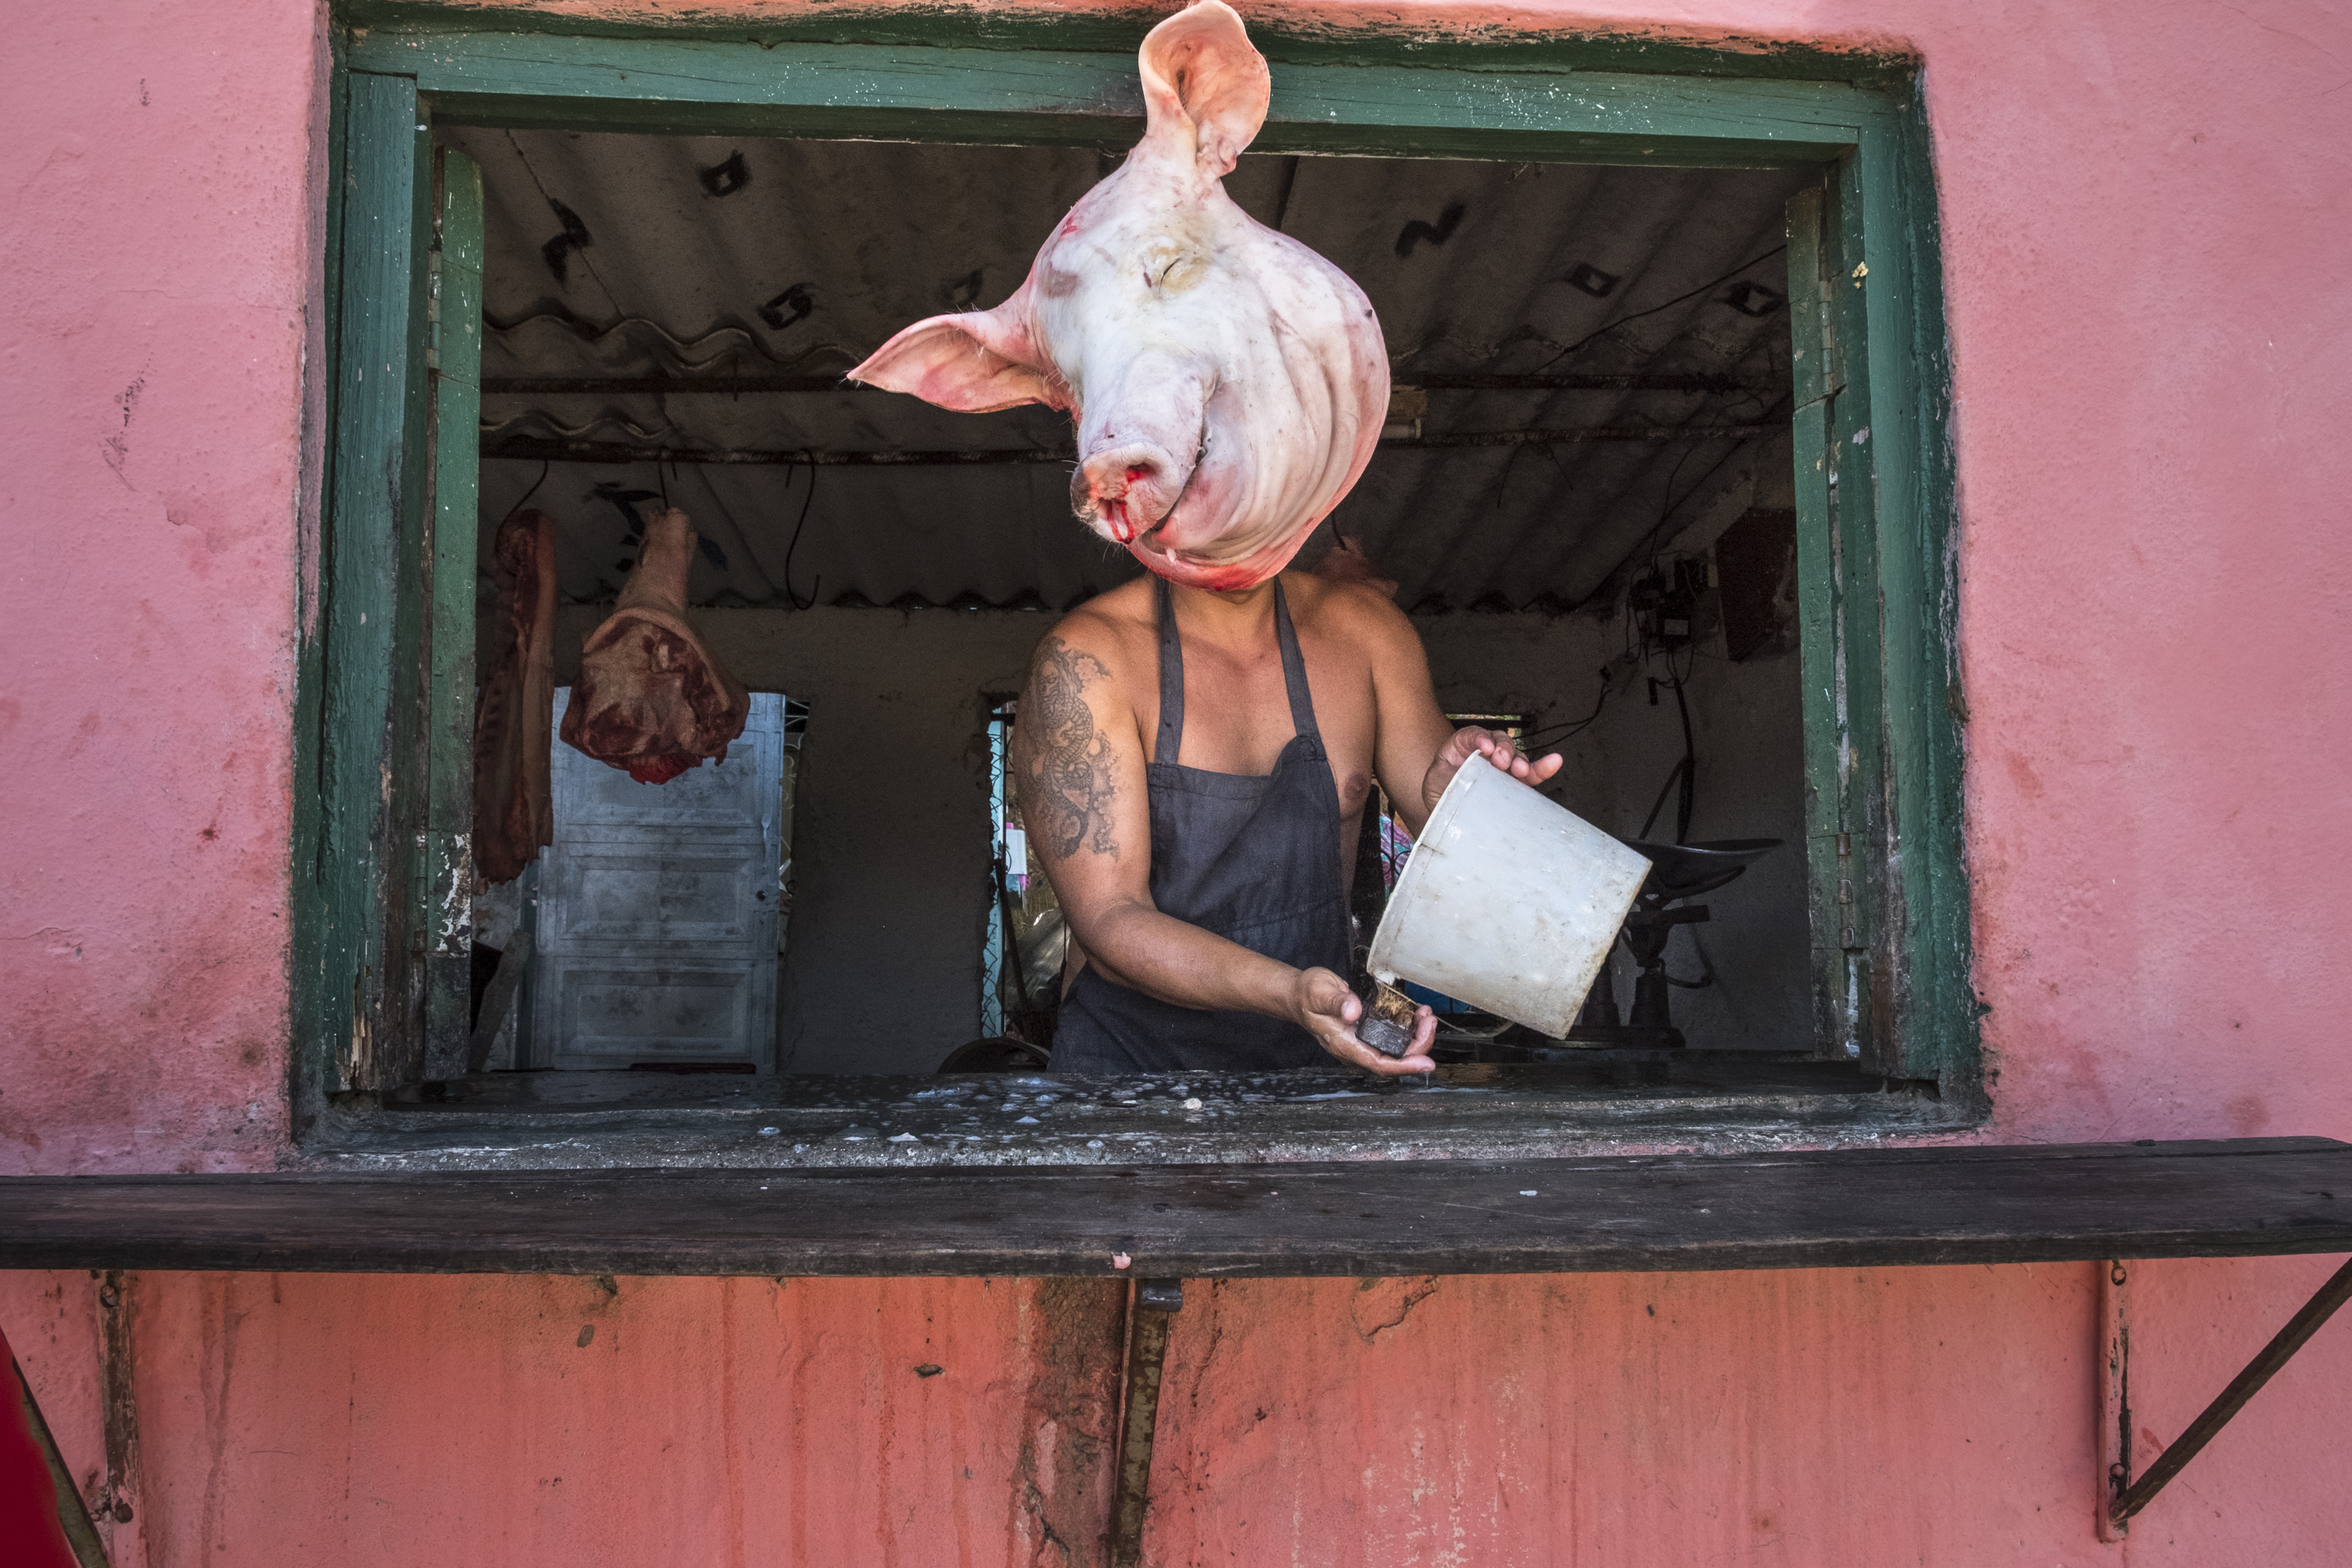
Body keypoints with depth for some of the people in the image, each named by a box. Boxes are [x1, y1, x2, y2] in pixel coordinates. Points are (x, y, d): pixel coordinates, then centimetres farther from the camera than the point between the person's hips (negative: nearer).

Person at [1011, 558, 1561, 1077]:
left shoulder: (1361, 625, 4)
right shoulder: (1082, 659, -11)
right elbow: (1108, 923, -17)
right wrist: (1289, 991, -34)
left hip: (1314, 1062, 5)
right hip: (1126, 1061, -4)